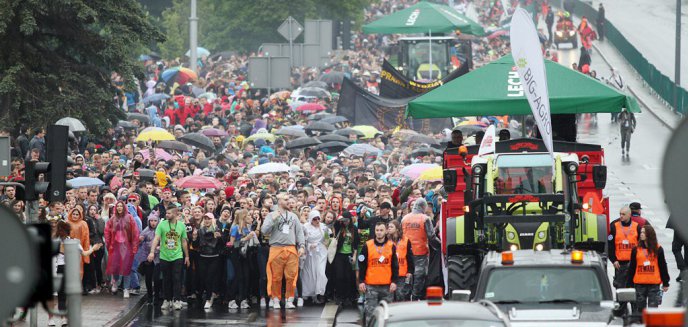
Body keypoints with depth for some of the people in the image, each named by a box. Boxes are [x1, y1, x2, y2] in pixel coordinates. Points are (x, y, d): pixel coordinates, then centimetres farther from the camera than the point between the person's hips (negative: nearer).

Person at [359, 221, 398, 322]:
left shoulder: (391, 246, 5)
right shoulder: (367, 246, 2)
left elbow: (395, 266, 7)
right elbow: (362, 266, 4)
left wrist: (394, 281, -1)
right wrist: (361, 281, -2)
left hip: (387, 286, 1)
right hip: (371, 286, -1)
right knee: (370, 311, -3)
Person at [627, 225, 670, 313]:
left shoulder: (658, 249, 3)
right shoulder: (636, 250, 6)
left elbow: (663, 266, 6)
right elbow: (631, 268, 8)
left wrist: (665, 283, 5)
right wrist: (629, 284, 6)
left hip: (654, 283, -2)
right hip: (640, 284, 2)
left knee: (653, 307, -2)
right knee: (640, 307, 7)